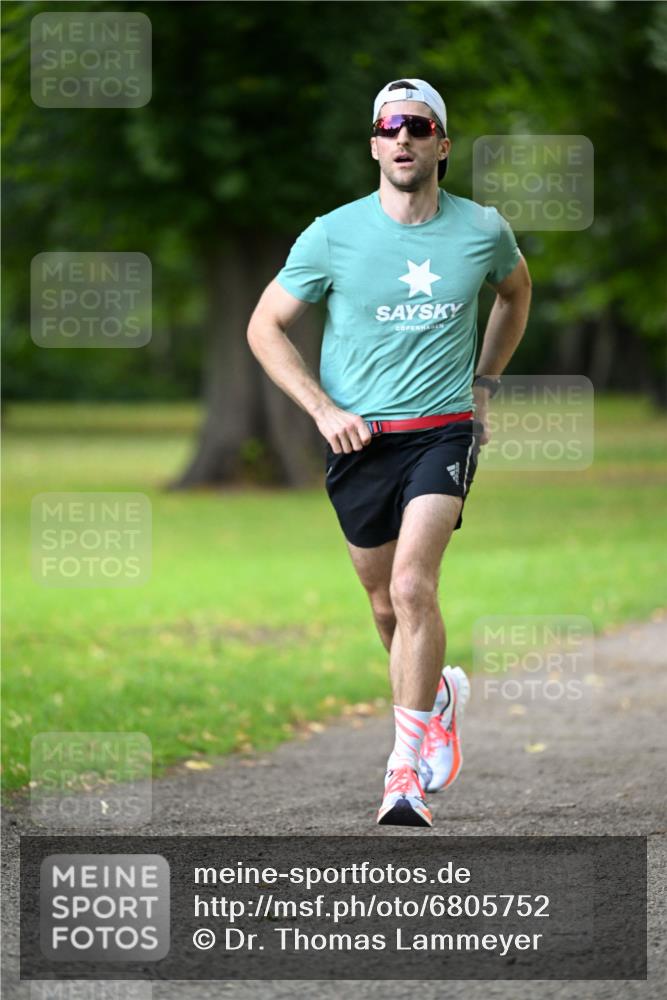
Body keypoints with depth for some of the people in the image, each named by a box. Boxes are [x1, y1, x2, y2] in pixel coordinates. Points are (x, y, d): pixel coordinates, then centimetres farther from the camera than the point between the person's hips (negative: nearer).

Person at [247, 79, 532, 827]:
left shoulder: (483, 230, -1)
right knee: (386, 602, 11)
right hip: (358, 437, 1)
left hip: (443, 430, -1)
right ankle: (439, 694, 43)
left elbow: (515, 291, 22)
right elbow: (265, 326, 2)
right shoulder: (333, 235, -6)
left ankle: (406, 768, -17)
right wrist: (323, 409, -9)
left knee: (412, 586, -20)